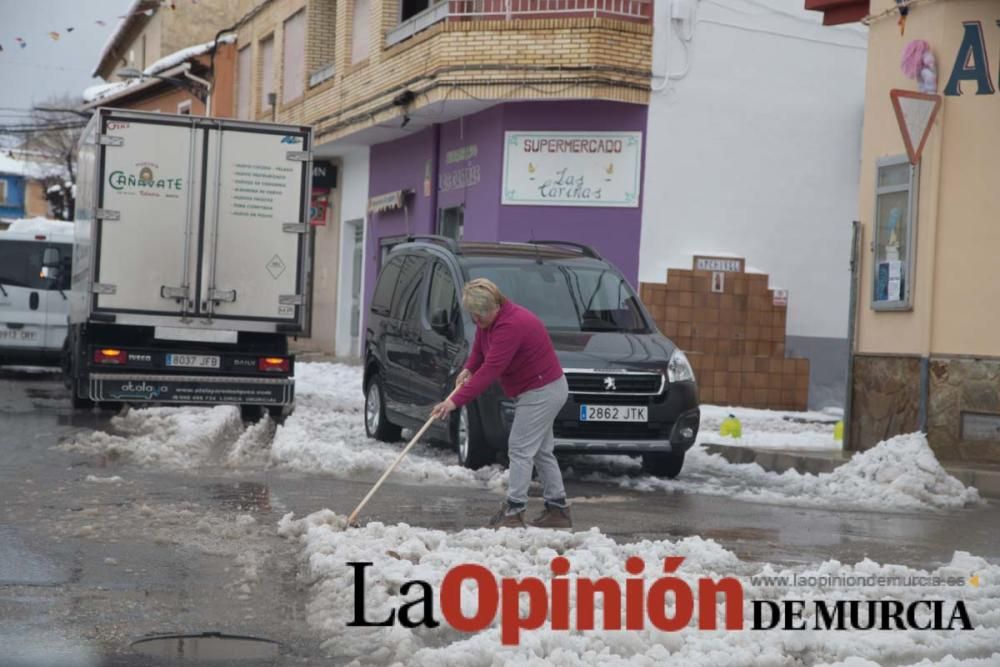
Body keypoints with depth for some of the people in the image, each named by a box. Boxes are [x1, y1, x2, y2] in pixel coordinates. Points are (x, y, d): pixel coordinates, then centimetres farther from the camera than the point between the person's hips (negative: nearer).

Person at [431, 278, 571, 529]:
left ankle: (513, 512, -9)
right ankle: (557, 510, 21)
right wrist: (468, 369, -4)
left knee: (520, 449, -11)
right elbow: (479, 349, 19)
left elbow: (491, 370, -34)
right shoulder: (487, 320, 2)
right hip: (538, 391, 11)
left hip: (542, 392, -11)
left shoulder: (511, 325, -30)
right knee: (541, 451, 15)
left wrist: (456, 401, -35)